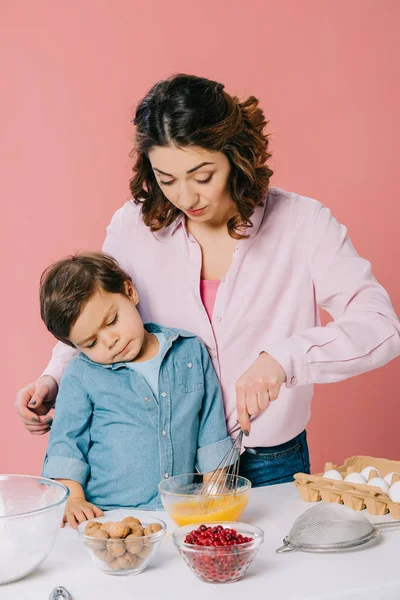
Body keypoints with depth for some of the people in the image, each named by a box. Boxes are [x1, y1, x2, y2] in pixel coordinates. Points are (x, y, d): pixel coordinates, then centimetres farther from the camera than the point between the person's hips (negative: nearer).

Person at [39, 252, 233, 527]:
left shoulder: (191, 351, 8)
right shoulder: (80, 376, 3)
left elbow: (211, 427, 13)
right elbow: (65, 443, 7)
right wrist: (73, 499, -6)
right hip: (106, 516, -1)